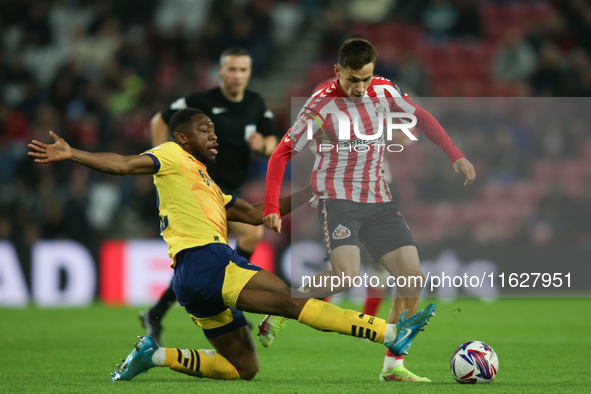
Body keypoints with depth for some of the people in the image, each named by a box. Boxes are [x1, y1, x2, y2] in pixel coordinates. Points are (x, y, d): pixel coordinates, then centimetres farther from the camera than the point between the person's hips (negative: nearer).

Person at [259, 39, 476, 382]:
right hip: (337, 198, -6)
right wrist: (272, 208, -16)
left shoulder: (384, 91, 2)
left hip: (378, 202, 6)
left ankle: (393, 366, 4)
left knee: (413, 276, -5)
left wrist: (456, 156, 11)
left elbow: (420, 116, 18)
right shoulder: (321, 106, -13)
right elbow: (282, 154, -8)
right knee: (347, 275, -28)